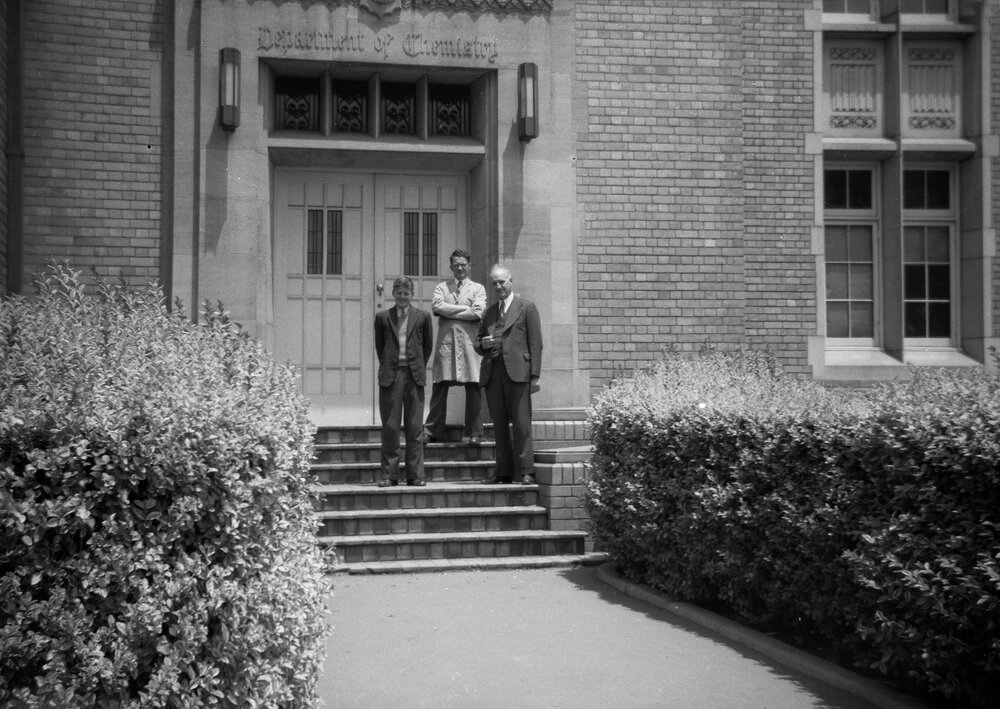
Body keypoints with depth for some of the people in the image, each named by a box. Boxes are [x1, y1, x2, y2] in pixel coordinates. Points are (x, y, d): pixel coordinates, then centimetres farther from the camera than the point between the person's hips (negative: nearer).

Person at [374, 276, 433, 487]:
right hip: (390, 375, 0)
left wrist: (419, 367, 9)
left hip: (414, 375, 0)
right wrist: (387, 366, 11)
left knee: (415, 428, 2)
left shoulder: (423, 317, 6)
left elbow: (428, 345, 12)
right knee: (389, 428, 2)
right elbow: (379, 345, 15)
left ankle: (415, 475, 7)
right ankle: (389, 475, 8)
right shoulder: (382, 317, 7)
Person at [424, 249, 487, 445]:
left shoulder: (478, 288, 12)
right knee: (439, 386, -1)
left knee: (473, 388, -2)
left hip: (468, 342, -1)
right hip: (445, 341, 1)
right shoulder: (442, 287, 17)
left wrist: (449, 312, -3)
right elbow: (436, 306, -3)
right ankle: (432, 431, 6)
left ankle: (474, 433, 6)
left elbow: (478, 313, -5)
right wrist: (464, 308, -6)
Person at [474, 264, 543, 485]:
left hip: (517, 372, -5)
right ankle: (504, 471, 10)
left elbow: (536, 344, 0)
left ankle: (525, 471, -4)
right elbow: (478, 344, 25)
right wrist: (483, 344, 0)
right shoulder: (489, 312, 20)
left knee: (521, 424, -7)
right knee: (499, 425, 5)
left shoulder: (527, 307, 6)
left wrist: (535, 376, -8)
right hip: (492, 373, 5)